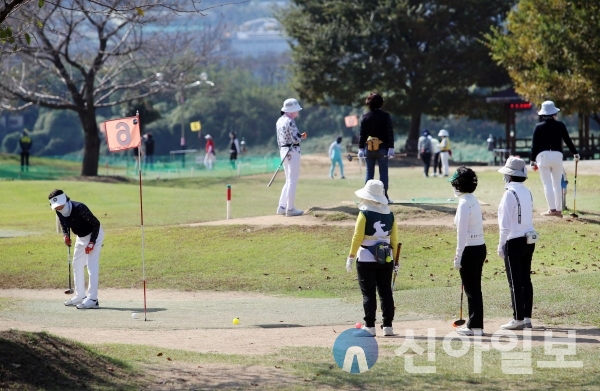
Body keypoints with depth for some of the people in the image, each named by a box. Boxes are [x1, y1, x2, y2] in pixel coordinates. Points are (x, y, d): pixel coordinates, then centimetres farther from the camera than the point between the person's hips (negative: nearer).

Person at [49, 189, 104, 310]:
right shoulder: (59, 212, -12)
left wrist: (92, 242, -28)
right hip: (81, 236, 8)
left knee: (92, 266, -15)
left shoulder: (79, 208, -33)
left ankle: (92, 299, -16)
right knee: (77, 265, 14)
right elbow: (64, 225, 8)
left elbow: (96, 224, -27)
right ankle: (80, 296, 24)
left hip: (94, 235, -8)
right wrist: (66, 235, -12)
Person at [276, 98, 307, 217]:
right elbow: (295, 139, -22)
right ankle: (290, 209, -1)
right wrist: (302, 136, -1)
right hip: (292, 152, -9)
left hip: (283, 151, 9)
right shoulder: (290, 122, -16)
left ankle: (282, 207, 16)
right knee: (292, 181, -3)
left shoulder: (279, 121, 11)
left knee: (289, 181, 17)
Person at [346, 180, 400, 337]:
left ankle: (370, 326, 0)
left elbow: (357, 237, -11)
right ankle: (387, 325, 9)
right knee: (386, 292, 9)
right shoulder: (389, 214, 5)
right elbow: (395, 239, 9)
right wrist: (395, 260, 17)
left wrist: (351, 257, -5)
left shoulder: (365, 214, -10)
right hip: (386, 259, 4)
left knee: (368, 294, 1)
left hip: (366, 259, -4)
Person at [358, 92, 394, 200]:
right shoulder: (385, 116, -4)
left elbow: (361, 133, 1)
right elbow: (390, 133, -6)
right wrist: (391, 148, -5)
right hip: (382, 148, -2)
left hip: (368, 148, 2)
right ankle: (384, 195, -2)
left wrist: (361, 148, 4)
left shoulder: (365, 117, 1)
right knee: (383, 172, 3)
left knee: (369, 172, 8)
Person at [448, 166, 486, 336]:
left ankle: (475, 327, 3)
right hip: (480, 247, 9)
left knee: (471, 289, -2)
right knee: (475, 288, 15)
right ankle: (475, 324, 21)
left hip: (470, 250, -9)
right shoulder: (474, 201, 11)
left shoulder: (464, 204, -17)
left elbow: (462, 233, -18)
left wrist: (458, 257, -15)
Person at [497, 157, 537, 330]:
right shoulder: (527, 192, 9)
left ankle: (518, 319, 0)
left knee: (515, 282, -2)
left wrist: (501, 245, -8)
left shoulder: (510, 193, -15)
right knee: (526, 280, 11)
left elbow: (506, 223, -15)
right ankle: (527, 317, 15)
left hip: (514, 242, -8)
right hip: (529, 240, 8)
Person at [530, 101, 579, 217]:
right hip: (557, 155, 2)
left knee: (547, 184, -4)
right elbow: (568, 140, 8)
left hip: (543, 155, -2)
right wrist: (575, 153, 20)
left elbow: (534, 145, 0)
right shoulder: (560, 125, 4)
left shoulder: (538, 127, 2)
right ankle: (558, 209, 11)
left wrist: (533, 161, 5)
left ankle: (552, 209, -13)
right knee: (557, 183, 11)